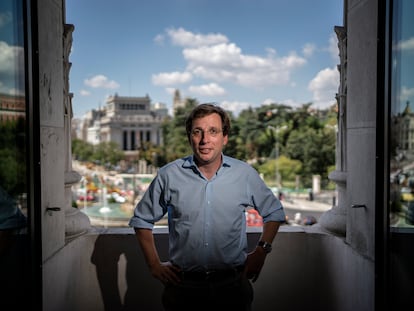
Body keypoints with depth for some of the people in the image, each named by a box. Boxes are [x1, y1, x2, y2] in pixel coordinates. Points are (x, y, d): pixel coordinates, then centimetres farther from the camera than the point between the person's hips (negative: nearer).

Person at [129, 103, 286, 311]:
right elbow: (142, 219, 8)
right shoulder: (169, 175, -3)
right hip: (183, 286, 0)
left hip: (233, 285, 1)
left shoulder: (245, 174, -2)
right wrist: (154, 265, 4)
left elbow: (274, 213, 12)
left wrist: (260, 252, 2)